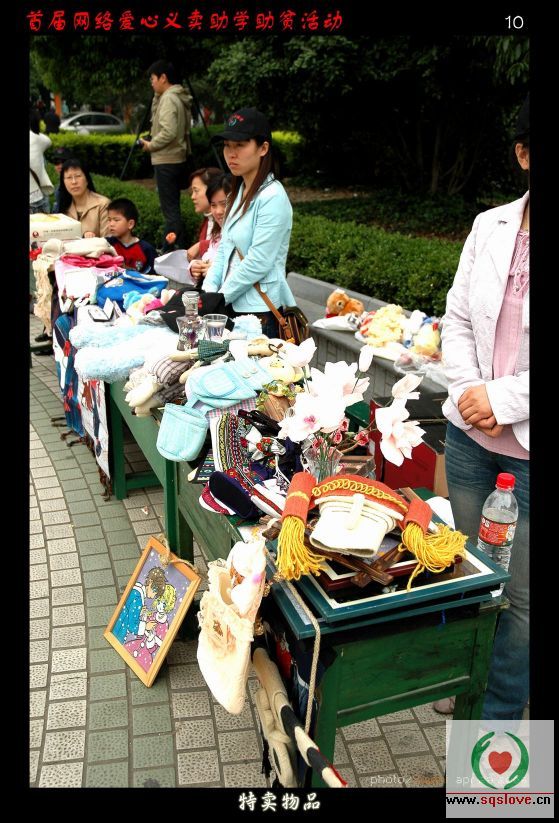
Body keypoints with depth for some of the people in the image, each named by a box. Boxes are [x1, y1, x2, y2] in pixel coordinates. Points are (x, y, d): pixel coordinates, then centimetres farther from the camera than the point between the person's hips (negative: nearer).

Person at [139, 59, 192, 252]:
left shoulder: (168, 99, -14)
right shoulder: (179, 97, 15)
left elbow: (168, 132, -24)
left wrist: (150, 145, -10)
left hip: (166, 161, -10)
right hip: (177, 158, 10)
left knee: (170, 209, -8)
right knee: (171, 207, 15)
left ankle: (183, 249, -7)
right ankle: (167, 248, 22)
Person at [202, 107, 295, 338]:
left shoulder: (272, 197, -14)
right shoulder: (239, 192, 12)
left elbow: (259, 262, -18)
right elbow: (224, 249, 12)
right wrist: (208, 291, -2)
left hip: (262, 313, -7)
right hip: (235, 308, 8)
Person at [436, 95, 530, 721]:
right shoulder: (490, 226, 2)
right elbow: (457, 319, 6)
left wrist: (503, 398, -16)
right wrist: (470, 392, -8)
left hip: (526, 443, -4)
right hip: (471, 432, 5)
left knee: (522, 595, 10)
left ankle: (500, 714, 34)